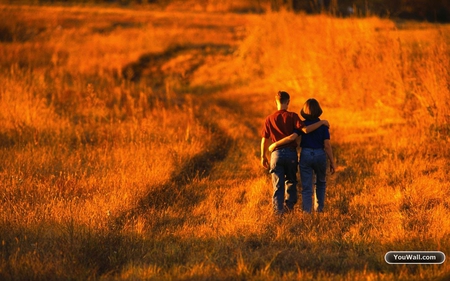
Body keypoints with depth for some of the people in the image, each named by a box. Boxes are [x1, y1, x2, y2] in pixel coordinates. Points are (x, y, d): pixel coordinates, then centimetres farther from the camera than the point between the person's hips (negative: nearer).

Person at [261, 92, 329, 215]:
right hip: (291, 152, -1)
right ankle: (289, 204, 13)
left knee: (278, 184, 4)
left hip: (276, 153, 1)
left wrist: (263, 156, 14)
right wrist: (321, 122, -7)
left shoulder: (269, 119, 2)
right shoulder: (292, 116, -6)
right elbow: (305, 130, -17)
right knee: (291, 181, 19)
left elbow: (264, 140, 3)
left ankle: (278, 210, -2)